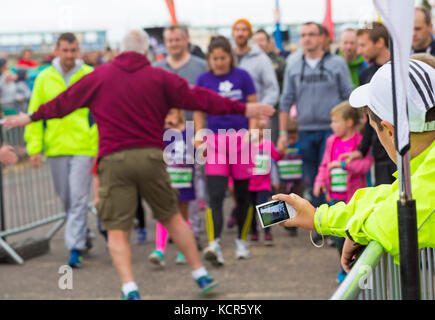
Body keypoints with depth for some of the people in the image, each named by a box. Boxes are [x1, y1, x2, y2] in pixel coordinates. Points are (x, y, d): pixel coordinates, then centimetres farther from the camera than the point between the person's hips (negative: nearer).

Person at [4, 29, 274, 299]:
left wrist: (31, 117, 32)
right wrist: (243, 109, 11)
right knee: (173, 218, 16)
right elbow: (198, 98, 5)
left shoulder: (100, 76, 8)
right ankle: (201, 275, 22)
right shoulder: (160, 77, 6)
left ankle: (130, 289, -13)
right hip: (151, 156, 1)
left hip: (113, 160, -1)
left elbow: (64, 101, 17)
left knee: (117, 231, 0)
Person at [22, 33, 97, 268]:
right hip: (55, 148, 3)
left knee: (79, 198, -8)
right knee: (65, 198, 14)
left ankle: (75, 248, -6)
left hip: (83, 147, -3)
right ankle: (81, 234, 35)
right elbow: (35, 113, 8)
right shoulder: (44, 78, 6)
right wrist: (34, 147, 1)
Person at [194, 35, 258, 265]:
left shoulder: (242, 76, 3)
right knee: (215, 195, -12)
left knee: (243, 194, 9)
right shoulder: (204, 80, 6)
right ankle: (214, 245, -22)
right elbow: (199, 112, 11)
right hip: (215, 140, 0)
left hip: (241, 138, 0)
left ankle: (242, 241, 24)